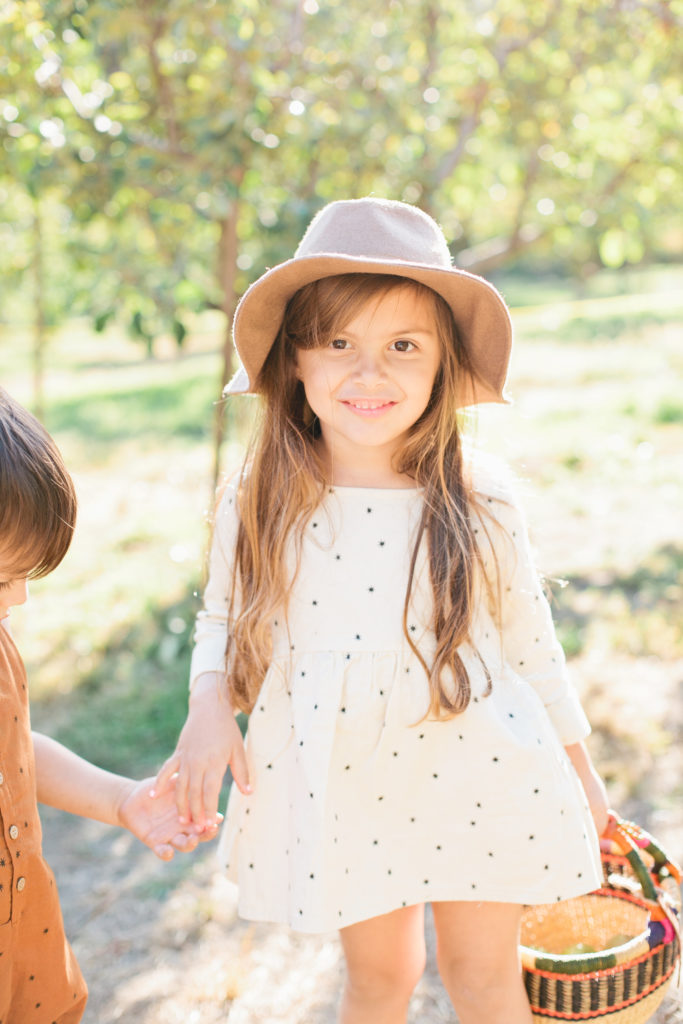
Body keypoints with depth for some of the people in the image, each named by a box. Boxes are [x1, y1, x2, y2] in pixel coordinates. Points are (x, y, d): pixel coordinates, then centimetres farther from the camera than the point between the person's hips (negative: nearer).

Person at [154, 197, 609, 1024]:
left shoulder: (479, 503, -12)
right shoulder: (257, 508, -10)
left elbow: (529, 640, 0)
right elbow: (223, 619, 6)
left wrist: (578, 765, 8)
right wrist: (210, 704, -13)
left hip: (473, 779, -1)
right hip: (337, 791, 1)